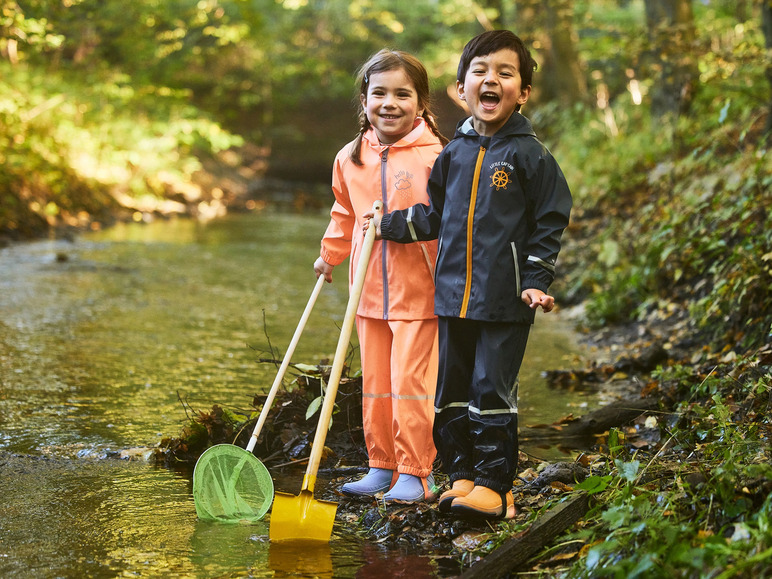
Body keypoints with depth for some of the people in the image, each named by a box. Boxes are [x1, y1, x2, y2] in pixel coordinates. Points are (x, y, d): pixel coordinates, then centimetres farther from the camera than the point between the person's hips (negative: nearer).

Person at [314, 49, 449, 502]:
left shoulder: (434, 156, -10)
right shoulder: (350, 159, 8)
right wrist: (330, 256, 29)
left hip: (419, 292, -5)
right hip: (370, 292, 5)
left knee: (410, 383, -5)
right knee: (375, 384, 11)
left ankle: (414, 475, 5)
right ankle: (381, 468, 23)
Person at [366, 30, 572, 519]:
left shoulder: (530, 155, -4)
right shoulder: (454, 153, 10)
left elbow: (550, 223, -2)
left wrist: (536, 281, -10)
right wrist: (390, 225, 15)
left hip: (505, 299, -5)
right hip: (454, 294, 5)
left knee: (492, 390, -5)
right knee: (452, 389, 10)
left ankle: (495, 484, 5)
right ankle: (462, 474, 21)